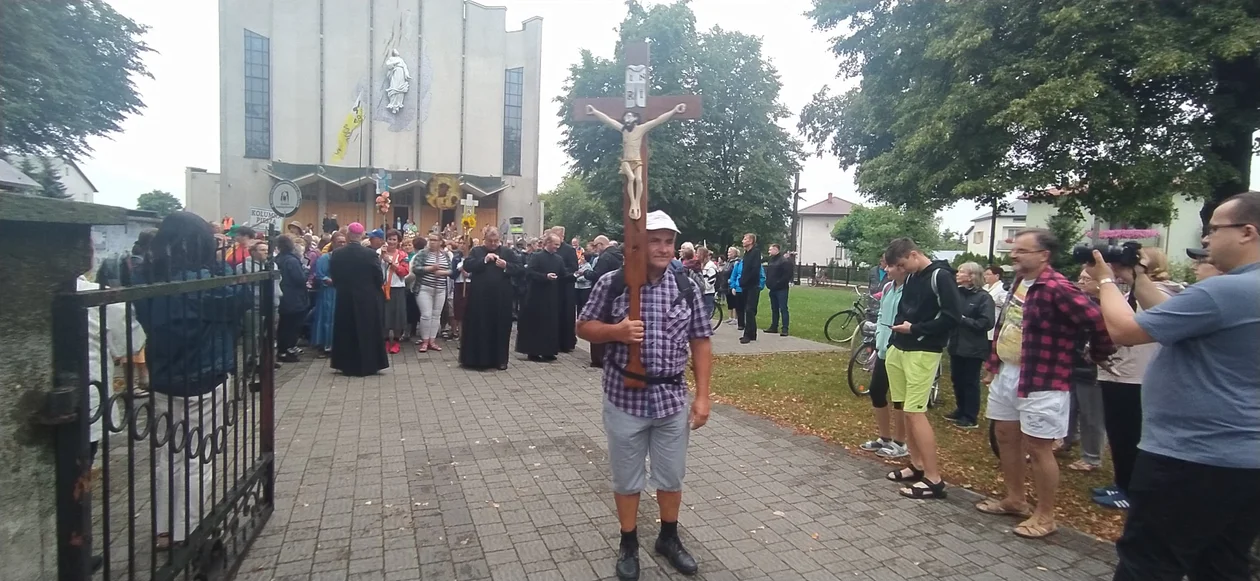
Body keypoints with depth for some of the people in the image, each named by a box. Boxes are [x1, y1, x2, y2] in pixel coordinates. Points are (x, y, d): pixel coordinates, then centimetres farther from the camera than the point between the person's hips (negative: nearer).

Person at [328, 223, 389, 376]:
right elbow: (380, 277, -9)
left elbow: (333, 276, 3)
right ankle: (368, 365, 11)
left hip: (344, 298, 2)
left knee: (346, 332, 12)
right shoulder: (370, 253, -14)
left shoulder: (336, 254, -6)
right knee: (368, 332, 7)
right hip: (367, 299, -2)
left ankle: (348, 366, 17)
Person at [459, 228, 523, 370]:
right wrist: (484, 260, -15)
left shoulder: (508, 252, 6)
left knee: (500, 327, 4)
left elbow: (518, 268, 1)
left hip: (501, 297, 0)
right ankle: (477, 358, 13)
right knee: (478, 327, 3)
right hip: (480, 297, 0)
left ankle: (500, 359, 13)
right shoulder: (476, 251, 6)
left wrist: (505, 265, -16)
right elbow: (467, 266, -7)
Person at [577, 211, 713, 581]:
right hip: (625, 398, -2)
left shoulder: (687, 288, -1)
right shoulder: (612, 284, -8)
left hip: (672, 399, 2)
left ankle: (669, 539, 40)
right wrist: (616, 331, -20)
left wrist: (702, 396, -2)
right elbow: (583, 327, 0)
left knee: (672, 476, 17)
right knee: (627, 478, 14)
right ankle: (629, 545, 34)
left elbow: (701, 343, 3)